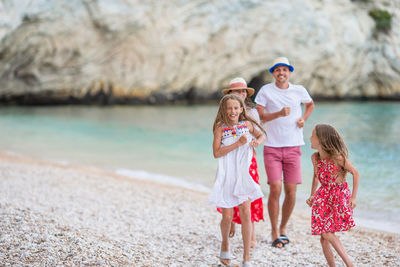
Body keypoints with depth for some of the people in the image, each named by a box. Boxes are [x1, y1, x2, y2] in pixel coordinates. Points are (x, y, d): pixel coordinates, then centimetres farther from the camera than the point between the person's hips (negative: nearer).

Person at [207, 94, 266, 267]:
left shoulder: (247, 124, 3)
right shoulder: (220, 127, -6)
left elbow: (261, 135, 21)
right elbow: (216, 153, -14)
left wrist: (258, 141, -2)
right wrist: (238, 143, -20)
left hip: (243, 175, 2)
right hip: (226, 176, -2)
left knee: (245, 213, -5)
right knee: (227, 216, 2)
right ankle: (225, 244, 35)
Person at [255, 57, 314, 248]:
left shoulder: (299, 90, 7)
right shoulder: (266, 91, -1)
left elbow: (310, 104, 27)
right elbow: (257, 117, -6)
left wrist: (304, 119, 8)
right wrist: (279, 113, -20)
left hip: (293, 147, 2)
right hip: (272, 148, -2)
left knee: (291, 191, 1)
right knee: (275, 189, -10)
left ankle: (283, 228, 21)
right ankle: (274, 232, 5)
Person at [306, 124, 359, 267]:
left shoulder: (337, 157, -16)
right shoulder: (315, 157, 1)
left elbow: (355, 173, -7)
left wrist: (353, 197, -9)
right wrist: (312, 195, 10)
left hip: (340, 195, -5)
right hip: (323, 195, 6)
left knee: (326, 233, -16)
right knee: (324, 237, -1)